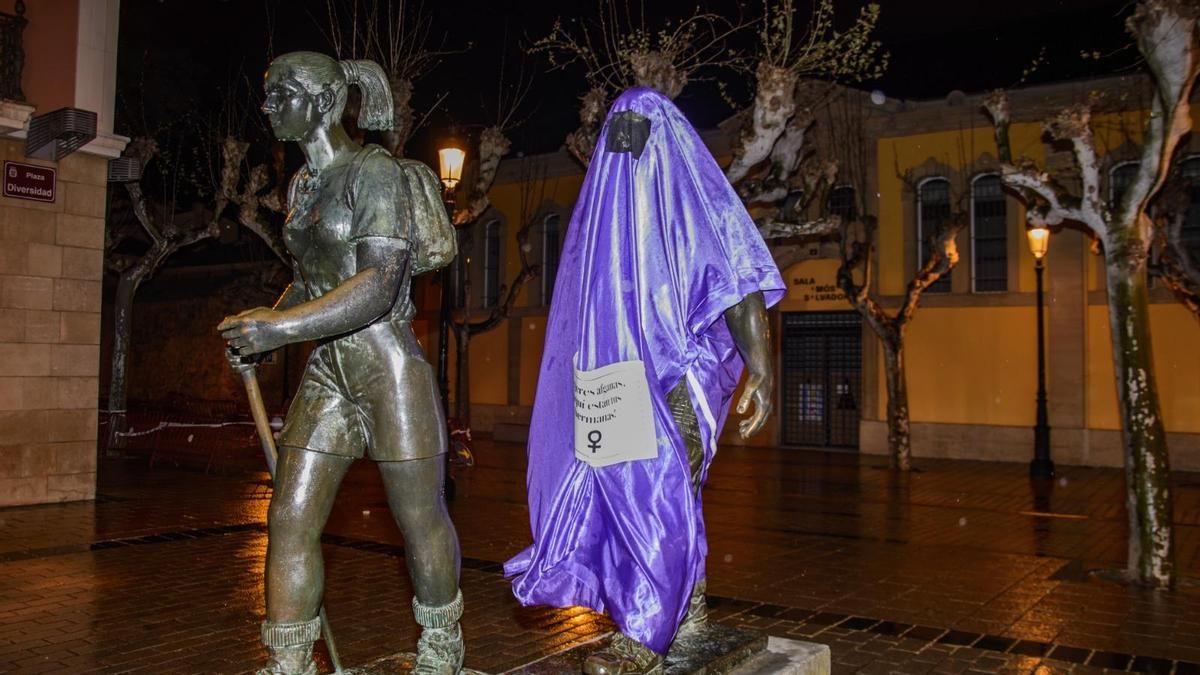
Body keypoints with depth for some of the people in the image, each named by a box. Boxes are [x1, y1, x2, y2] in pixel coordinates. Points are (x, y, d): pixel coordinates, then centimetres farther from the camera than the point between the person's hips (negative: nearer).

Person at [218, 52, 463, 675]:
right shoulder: (302, 185, 14)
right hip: (327, 372, 8)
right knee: (290, 520, 3)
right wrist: (260, 326, 9)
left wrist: (284, 327, -21)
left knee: (420, 520, 7)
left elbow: (378, 285, -20)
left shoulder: (375, 173, -11)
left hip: (388, 367, -7)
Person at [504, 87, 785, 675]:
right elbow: (588, 306, 17)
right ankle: (687, 611, 22)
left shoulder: (697, 197, 0)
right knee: (645, 491, 8)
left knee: (661, 491, -9)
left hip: (679, 375, -5)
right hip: (622, 377, 5)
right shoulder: (603, 205, 15)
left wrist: (761, 371, -13)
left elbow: (741, 287, -5)